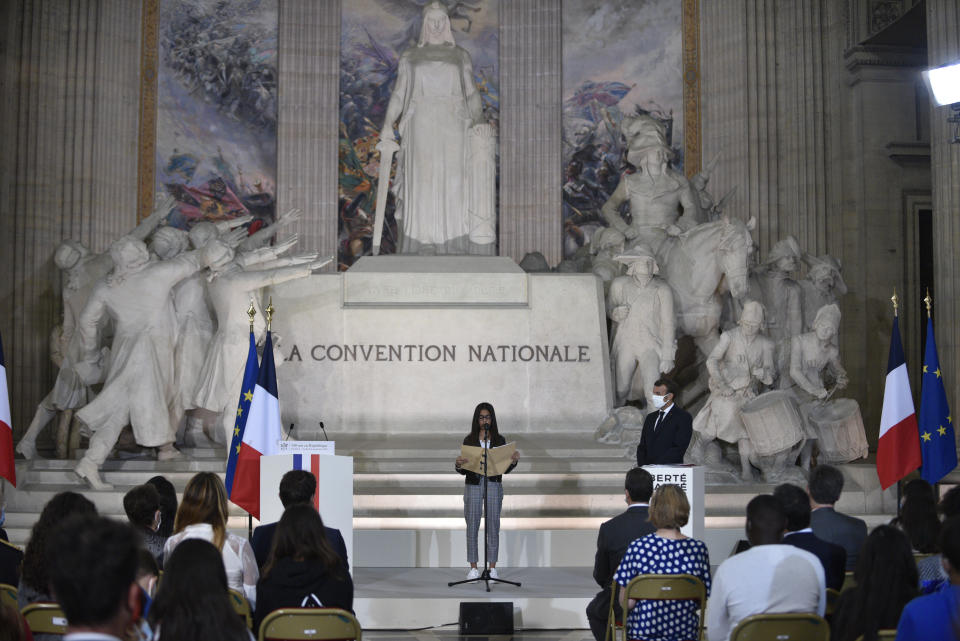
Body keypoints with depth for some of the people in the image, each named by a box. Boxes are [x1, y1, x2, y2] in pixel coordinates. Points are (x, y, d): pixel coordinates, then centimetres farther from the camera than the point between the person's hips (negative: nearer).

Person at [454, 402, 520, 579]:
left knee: (493, 527, 1)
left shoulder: (499, 440, 6)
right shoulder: (469, 440, 4)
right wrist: (458, 464, -19)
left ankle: (492, 568, 8)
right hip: (473, 486, 0)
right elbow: (464, 470, 3)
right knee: (472, 527, 0)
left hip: (494, 486, 0)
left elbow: (506, 469, 6)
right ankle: (473, 568, 8)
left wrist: (514, 460, -14)